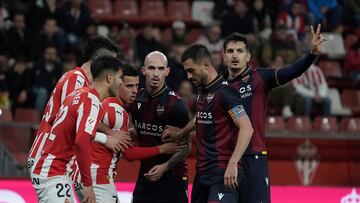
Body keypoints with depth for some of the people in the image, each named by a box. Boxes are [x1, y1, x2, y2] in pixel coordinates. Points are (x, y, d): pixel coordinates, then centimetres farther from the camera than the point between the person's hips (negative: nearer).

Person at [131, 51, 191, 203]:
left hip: (171, 177, -6)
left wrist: (165, 167, -18)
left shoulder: (175, 104, -14)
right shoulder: (136, 100, 4)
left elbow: (186, 147, -10)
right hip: (145, 174, 6)